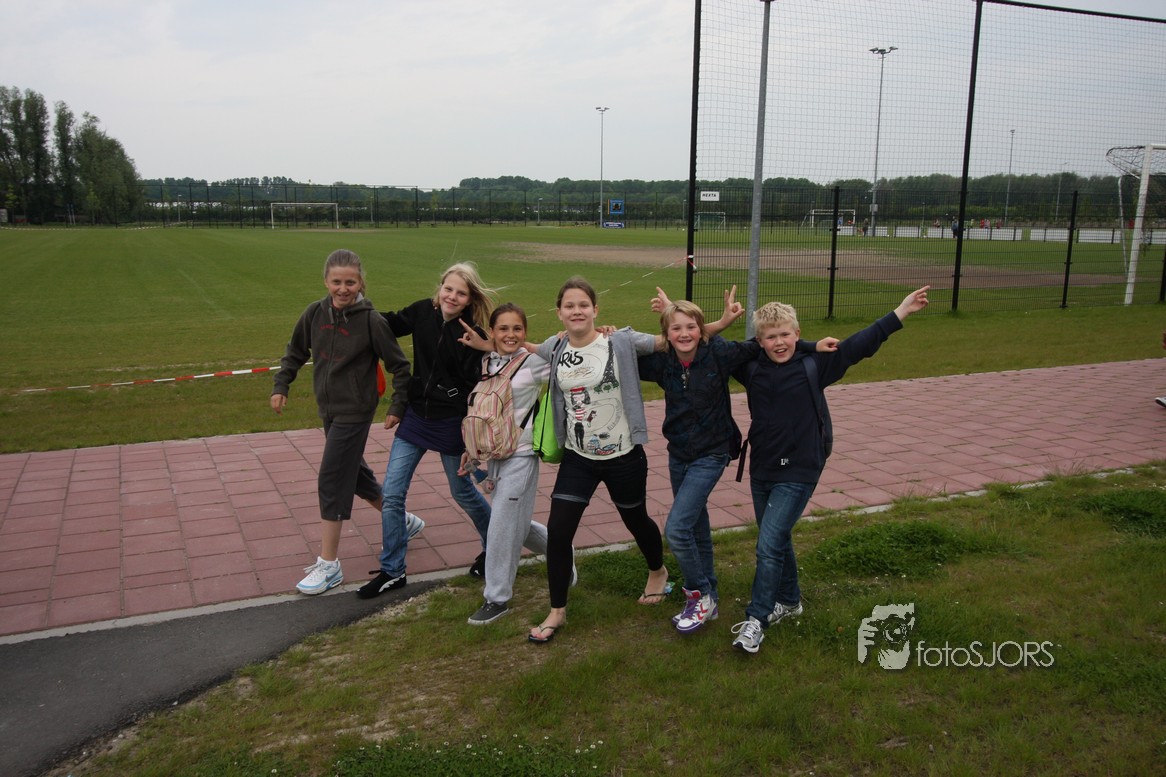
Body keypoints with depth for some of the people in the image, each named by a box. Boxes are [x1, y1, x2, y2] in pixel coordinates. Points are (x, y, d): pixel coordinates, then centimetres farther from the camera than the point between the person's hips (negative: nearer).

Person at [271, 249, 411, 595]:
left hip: (355, 411, -6)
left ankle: (329, 565, 4)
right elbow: (296, 352, 15)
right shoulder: (315, 313, -2)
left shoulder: (371, 320, -16)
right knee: (354, 473, 18)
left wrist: (397, 407, -10)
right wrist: (280, 386, 8)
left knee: (332, 481, -6)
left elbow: (399, 366, -8)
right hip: (327, 408, 7)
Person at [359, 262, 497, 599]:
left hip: (451, 423, -4)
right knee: (391, 494, 2)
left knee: (462, 491, 14)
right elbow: (390, 325, 15)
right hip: (415, 416, 5)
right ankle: (392, 571, 18)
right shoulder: (423, 312, -5)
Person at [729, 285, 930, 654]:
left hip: (798, 473, -5)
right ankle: (789, 600, 38)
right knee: (776, 540, 18)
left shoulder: (813, 365, -9)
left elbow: (859, 345, -8)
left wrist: (900, 312, -11)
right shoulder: (752, 368, 2)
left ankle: (756, 619, 1)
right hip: (761, 470, 5)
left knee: (769, 545, -11)